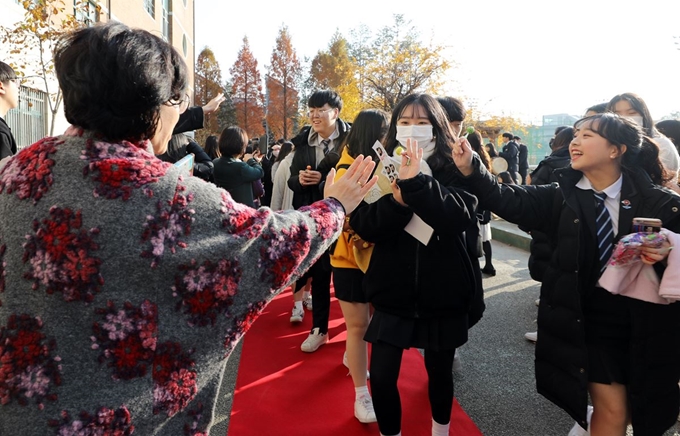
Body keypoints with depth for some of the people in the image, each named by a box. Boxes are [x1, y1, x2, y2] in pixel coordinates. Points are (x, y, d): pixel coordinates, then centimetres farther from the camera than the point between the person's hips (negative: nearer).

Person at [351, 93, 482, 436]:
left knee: (439, 370, 16)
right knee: (381, 376, -1)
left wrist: (417, 183, -33)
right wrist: (397, 200, -25)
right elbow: (363, 226, -8)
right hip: (393, 290, 1)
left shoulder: (453, 169, -4)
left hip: (443, 290, 0)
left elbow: (461, 217, -22)